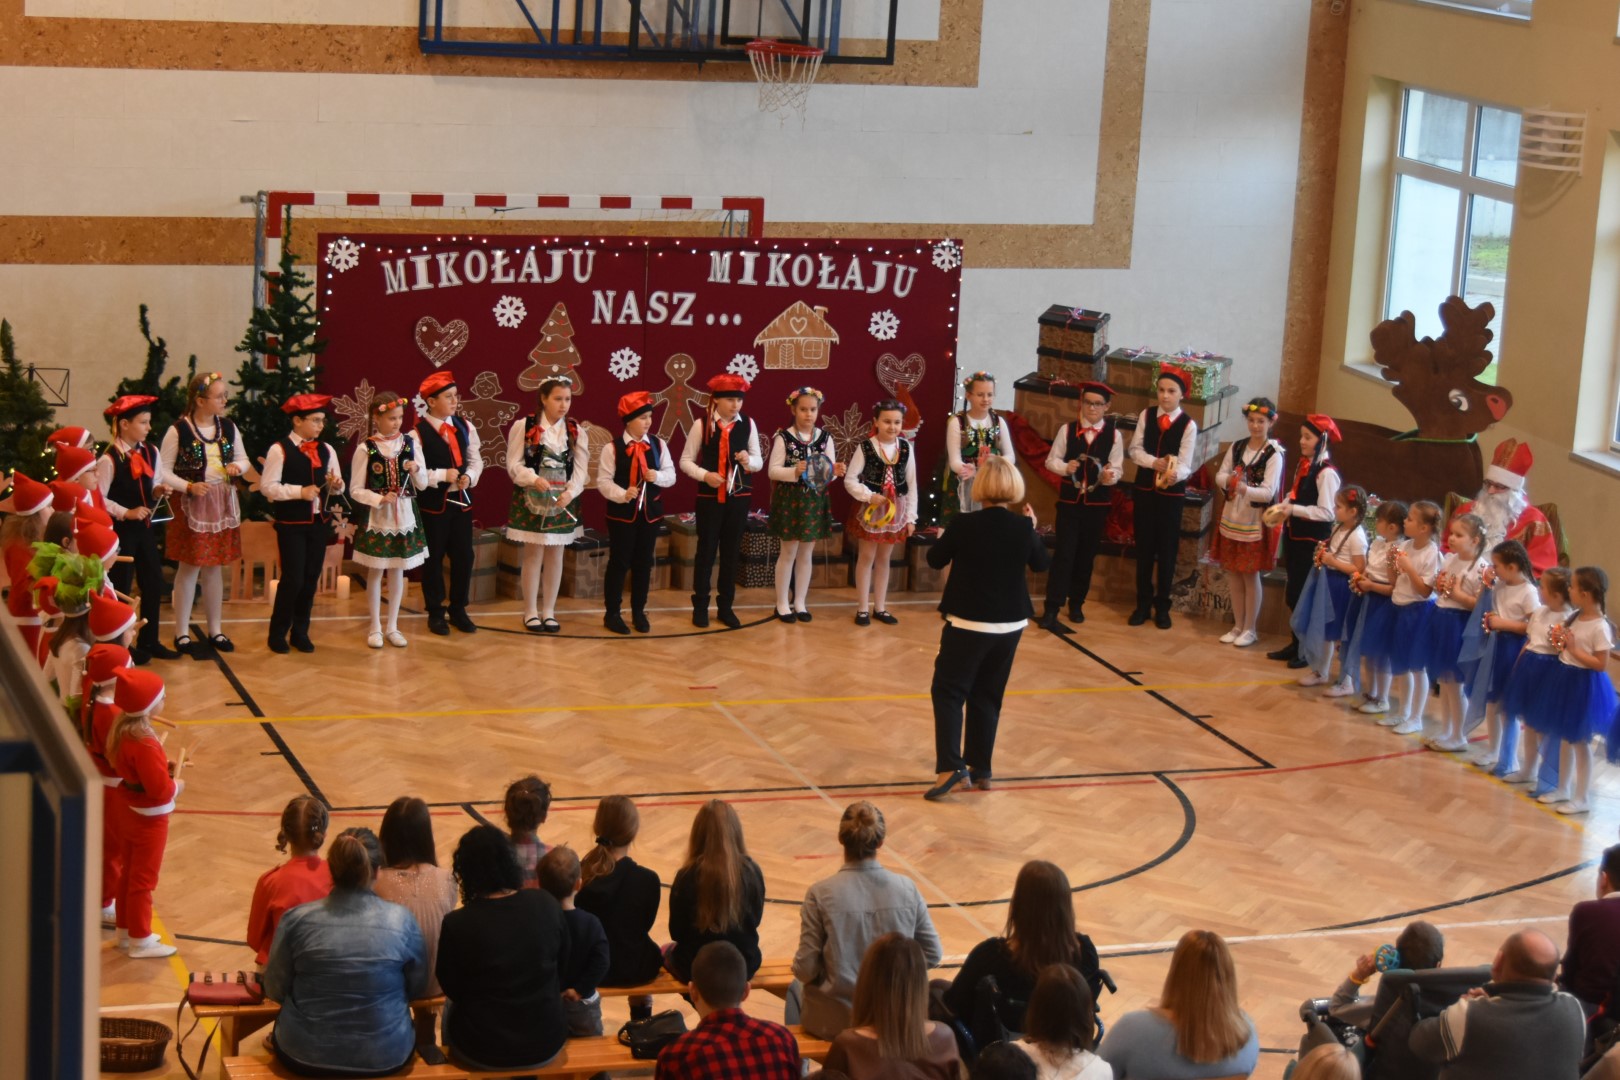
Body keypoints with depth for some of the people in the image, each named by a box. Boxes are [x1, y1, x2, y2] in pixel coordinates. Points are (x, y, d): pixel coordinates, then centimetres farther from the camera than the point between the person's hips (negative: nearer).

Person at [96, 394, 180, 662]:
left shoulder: (151, 453, 4)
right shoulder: (109, 460, -17)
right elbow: (98, 499, -17)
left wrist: (159, 492, -6)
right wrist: (126, 513, -20)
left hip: (145, 528, 7)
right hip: (120, 530, -7)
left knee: (154, 583, 11)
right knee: (121, 587, 3)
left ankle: (149, 641, 23)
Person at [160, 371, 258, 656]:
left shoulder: (228, 428, 3)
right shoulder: (178, 431, -12)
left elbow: (242, 459, 15)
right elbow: (164, 471, -9)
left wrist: (239, 467, -8)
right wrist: (189, 486, -21)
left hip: (222, 505, 5)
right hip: (191, 505, -5)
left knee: (215, 567, 12)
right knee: (189, 568, 1)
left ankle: (214, 629, 22)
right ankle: (182, 633, 9)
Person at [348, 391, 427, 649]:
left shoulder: (408, 443, 1)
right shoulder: (366, 449, -9)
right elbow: (355, 490, -7)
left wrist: (416, 470, -12)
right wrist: (380, 499, -20)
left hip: (405, 515, 3)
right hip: (377, 517, -3)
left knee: (398, 570, 9)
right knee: (376, 572, 5)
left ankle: (392, 626, 19)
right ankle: (375, 627, 16)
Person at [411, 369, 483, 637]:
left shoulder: (465, 427, 4)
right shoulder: (418, 433, -14)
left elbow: (476, 461, 9)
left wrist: (469, 477, -10)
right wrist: (444, 475, -20)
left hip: (462, 500, 5)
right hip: (433, 504, -5)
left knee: (464, 556, 9)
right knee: (433, 559, 6)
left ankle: (458, 610, 24)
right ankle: (435, 613, 19)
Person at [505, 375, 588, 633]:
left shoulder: (576, 431, 5)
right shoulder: (524, 426, -4)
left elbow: (580, 468, 0)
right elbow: (514, 464, -7)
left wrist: (570, 492, -17)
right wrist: (534, 479, -24)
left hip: (563, 501, 3)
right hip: (532, 499, -3)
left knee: (555, 554, 7)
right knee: (534, 553, 0)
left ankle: (549, 611, 17)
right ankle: (530, 612, 10)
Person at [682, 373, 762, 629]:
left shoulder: (748, 424, 1)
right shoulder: (702, 424, -5)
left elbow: (759, 462, 3)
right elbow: (686, 460, -1)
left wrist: (748, 460, -19)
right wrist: (705, 475, -17)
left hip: (739, 496, 2)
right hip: (709, 495, -2)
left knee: (732, 551, 10)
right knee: (706, 549, 5)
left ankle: (725, 606, 21)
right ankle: (700, 606, 17)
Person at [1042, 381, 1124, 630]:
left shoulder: (1114, 435, -2)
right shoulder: (1067, 430, -1)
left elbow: (1117, 468, -3)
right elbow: (1051, 460, 1)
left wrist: (1110, 476, -25)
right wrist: (1065, 467, -19)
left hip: (1097, 503, 1)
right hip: (1069, 499, -1)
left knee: (1087, 554, 11)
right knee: (1064, 553, -6)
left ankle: (1077, 604, 25)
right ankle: (1052, 607, -5)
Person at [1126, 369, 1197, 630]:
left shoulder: (1188, 425, -9)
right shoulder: (1146, 415, 0)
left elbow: (1185, 465, -14)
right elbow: (1135, 449, -1)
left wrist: (1174, 474, -37)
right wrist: (1154, 462, -21)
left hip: (1171, 493, -2)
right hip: (1145, 489, 2)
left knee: (1167, 549, 3)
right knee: (1144, 547, 8)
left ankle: (1162, 606, 15)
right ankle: (1143, 603, 20)